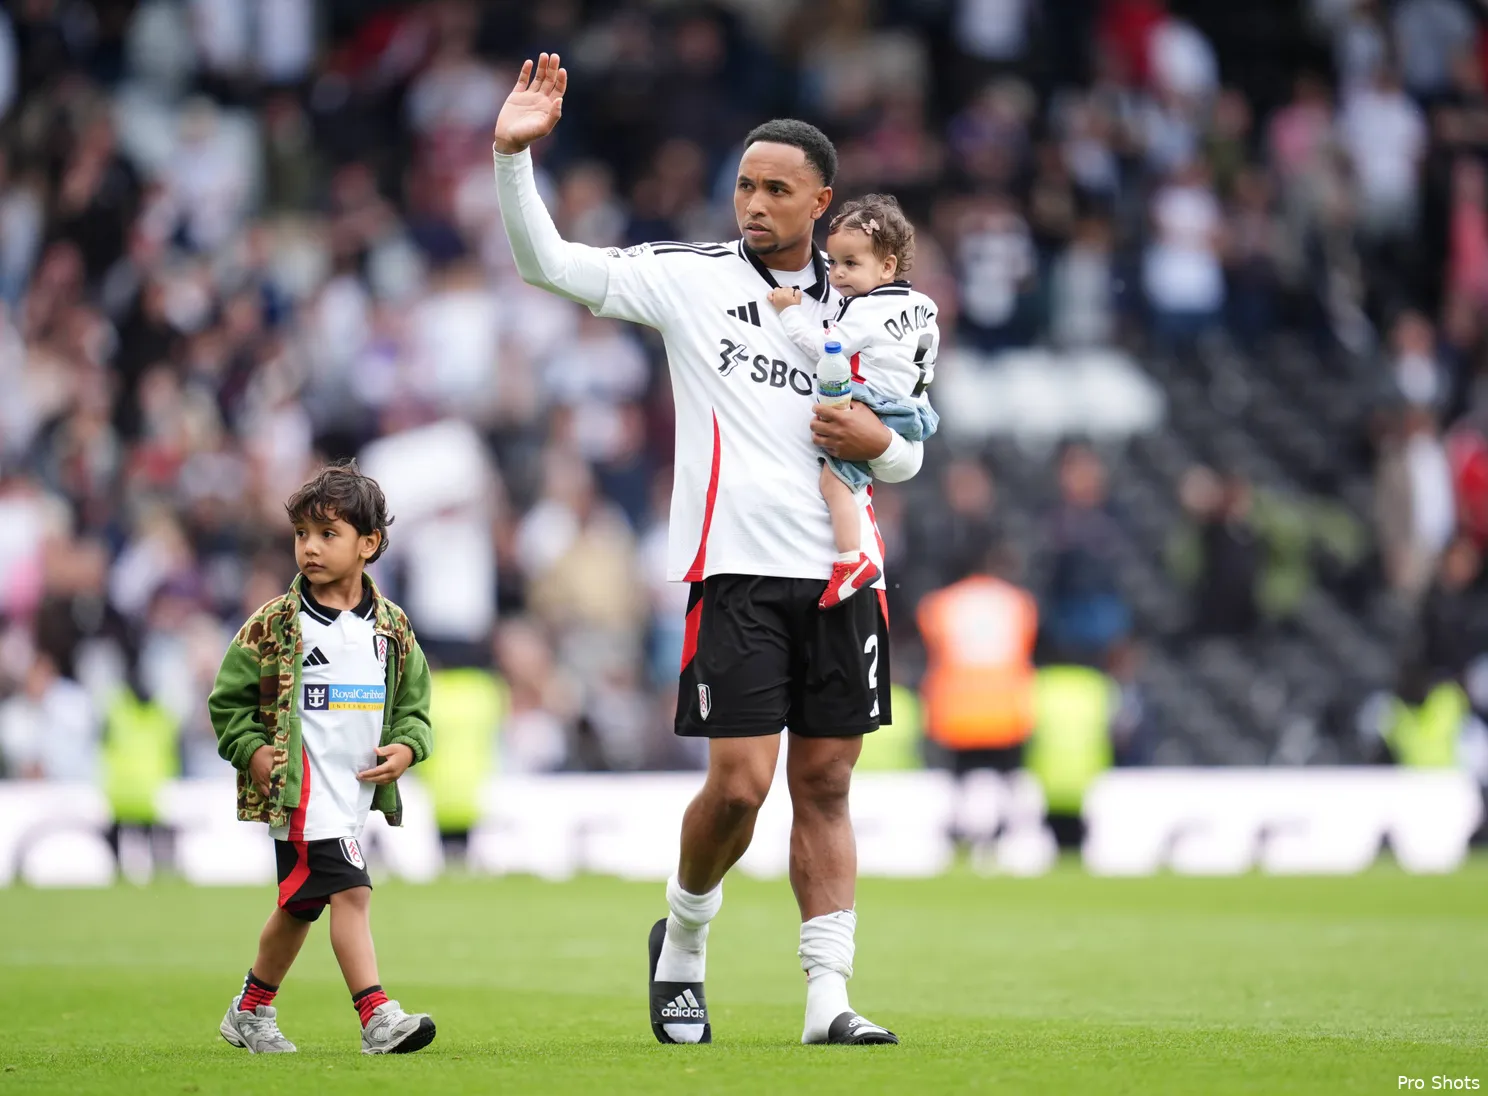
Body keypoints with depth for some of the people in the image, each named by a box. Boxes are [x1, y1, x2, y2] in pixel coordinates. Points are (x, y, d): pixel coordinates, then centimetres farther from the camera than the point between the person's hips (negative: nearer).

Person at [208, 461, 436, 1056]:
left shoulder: (391, 627, 7)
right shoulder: (275, 625, -6)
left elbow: (413, 703, 15)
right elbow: (229, 698, 1)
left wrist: (406, 747, -3)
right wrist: (251, 751, -11)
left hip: (353, 795, 6)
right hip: (302, 790, -6)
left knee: (299, 906, 16)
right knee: (350, 893, -19)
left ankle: (251, 1012, 32)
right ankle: (378, 1017, -22)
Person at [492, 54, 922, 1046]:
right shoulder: (691, 278, 3)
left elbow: (908, 456, 20)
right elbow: (549, 262, -4)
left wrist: (880, 441, -4)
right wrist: (514, 155, -18)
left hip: (842, 579, 3)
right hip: (738, 571, -3)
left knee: (826, 786, 4)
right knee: (740, 782, -11)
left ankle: (828, 998, 7)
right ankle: (682, 941, 16)